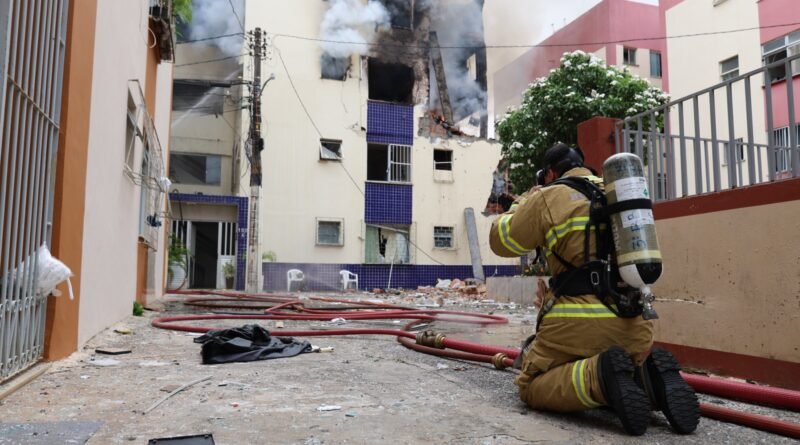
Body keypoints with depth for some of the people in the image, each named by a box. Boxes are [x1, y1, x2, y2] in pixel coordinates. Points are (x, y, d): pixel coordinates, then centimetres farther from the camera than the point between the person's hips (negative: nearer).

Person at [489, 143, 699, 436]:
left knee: (531, 387, 9)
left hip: (580, 321, -6)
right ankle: (651, 377, -4)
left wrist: (525, 200, 22)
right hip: (635, 323, 6)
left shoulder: (549, 197, 0)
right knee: (629, 373, 32)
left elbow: (501, 241, 8)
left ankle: (599, 377, -18)